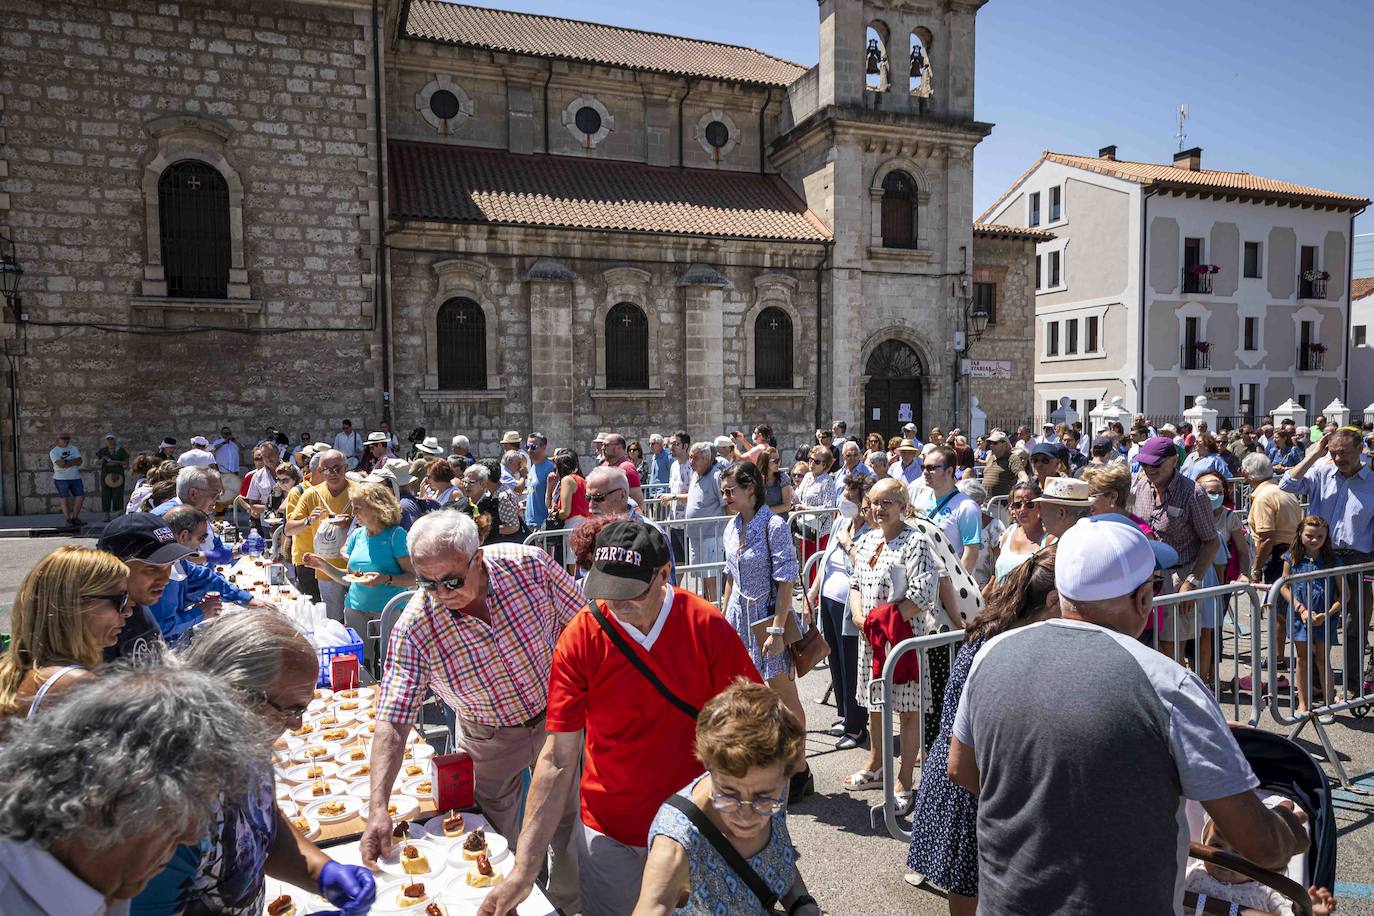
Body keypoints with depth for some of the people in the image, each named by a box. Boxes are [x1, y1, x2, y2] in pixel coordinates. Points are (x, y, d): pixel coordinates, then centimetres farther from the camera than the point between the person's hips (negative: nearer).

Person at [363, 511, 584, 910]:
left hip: (554, 717, 1)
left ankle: (568, 903, 44)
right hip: (488, 739, 0)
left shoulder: (530, 564, -28)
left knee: (567, 822, 18)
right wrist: (378, 807, -33)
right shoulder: (414, 627, -27)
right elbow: (393, 722, -23)